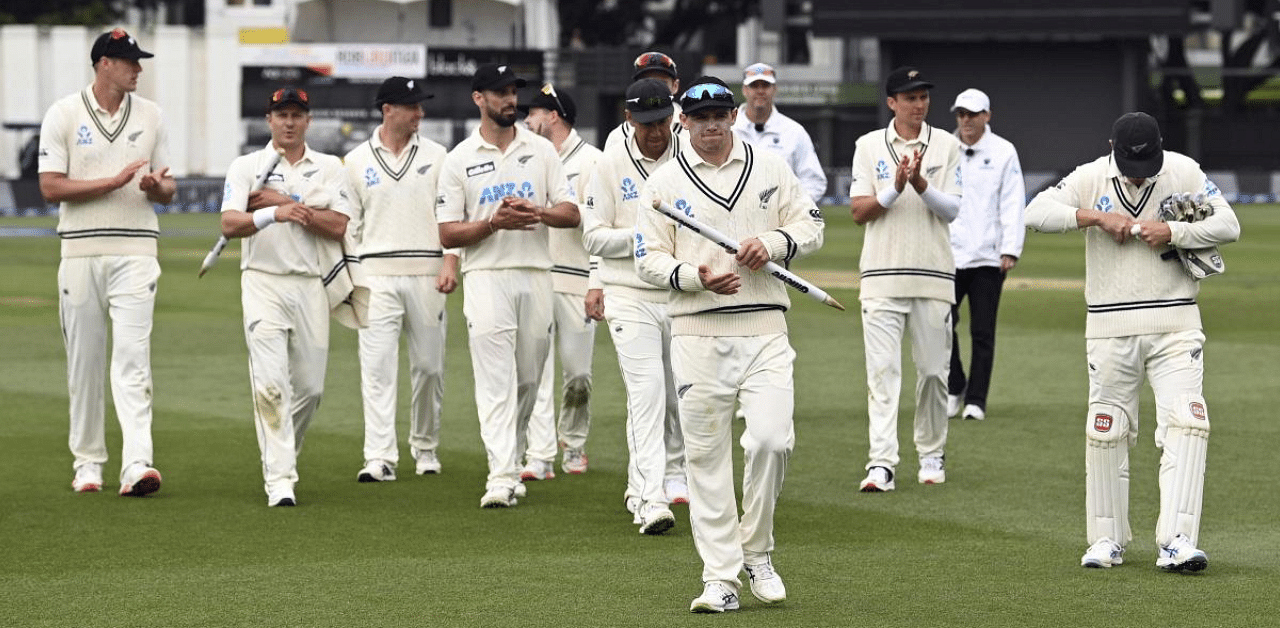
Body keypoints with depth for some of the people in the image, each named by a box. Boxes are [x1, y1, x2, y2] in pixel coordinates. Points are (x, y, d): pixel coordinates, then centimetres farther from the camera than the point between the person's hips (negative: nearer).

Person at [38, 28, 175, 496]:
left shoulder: (149, 115, 10)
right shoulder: (64, 115, 1)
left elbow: (168, 190, 13)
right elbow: (51, 187, -6)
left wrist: (156, 186, -12)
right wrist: (114, 182, -15)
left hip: (135, 251, 1)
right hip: (81, 250, -1)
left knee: (133, 356, -11)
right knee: (83, 360, 5)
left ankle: (136, 464, -20)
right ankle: (87, 462, 15)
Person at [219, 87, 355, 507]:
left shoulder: (329, 168, 11)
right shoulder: (246, 167, 6)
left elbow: (338, 227, -3)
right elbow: (229, 224, -10)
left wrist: (286, 202, -8)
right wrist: (274, 213, -29)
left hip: (311, 286, 3)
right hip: (263, 283, -3)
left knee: (310, 386, 6)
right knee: (270, 383, -14)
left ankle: (281, 454, 30)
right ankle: (279, 480, -17)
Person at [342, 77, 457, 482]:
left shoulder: (436, 156, 6)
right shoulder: (356, 161, 6)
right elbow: (348, 224, 9)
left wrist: (450, 264, -9)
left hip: (427, 276, 1)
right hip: (376, 276, -1)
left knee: (428, 365, 6)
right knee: (377, 368, -8)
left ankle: (425, 447, 22)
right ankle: (379, 458, -11)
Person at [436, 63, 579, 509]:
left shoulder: (542, 150, 11)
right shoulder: (459, 160, 4)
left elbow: (571, 213, 7)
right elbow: (447, 234, 0)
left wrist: (537, 212, -14)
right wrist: (493, 223, -15)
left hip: (536, 276, 3)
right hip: (487, 276, -3)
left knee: (528, 380, 9)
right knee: (496, 381, -13)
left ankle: (511, 462, 25)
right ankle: (501, 477, -20)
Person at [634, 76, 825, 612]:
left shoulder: (770, 168, 10)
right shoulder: (665, 182, 5)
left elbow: (811, 226, 12)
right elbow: (649, 259, 2)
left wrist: (773, 243, -8)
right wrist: (695, 276, -16)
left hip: (765, 331, 0)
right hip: (697, 332, 0)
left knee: (771, 439, -13)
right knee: (706, 456, -1)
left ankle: (756, 553, 8)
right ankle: (721, 578, 3)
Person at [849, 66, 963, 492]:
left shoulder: (946, 145, 6)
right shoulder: (869, 146, 6)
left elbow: (951, 209, -2)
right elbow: (859, 212, -1)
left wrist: (921, 185, -19)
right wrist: (895, 189, -16)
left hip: (933, 276, 1)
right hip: (882, 275, -1)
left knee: (933, 370, 6)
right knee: (882, 371, -8)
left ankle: (931, 455, 21)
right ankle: (881, 464, -13)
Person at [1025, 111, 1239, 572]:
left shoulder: (1185, 172, -1)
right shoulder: (1091, 179, -1)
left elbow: (1229, 225, -3)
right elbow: (1036, 212, -12)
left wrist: (1172, 232, -16)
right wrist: (1096, 217, -21)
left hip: (1175, 326, -1)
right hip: (1111, 327, 1)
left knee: (1186, 424, -13)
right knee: (1106, 431, 4)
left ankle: (1177, 542, -17)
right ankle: (1107, 541, 16)